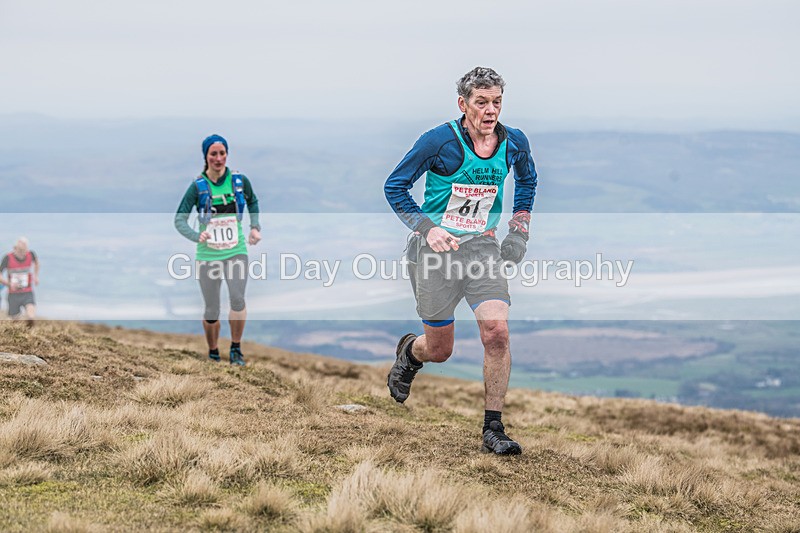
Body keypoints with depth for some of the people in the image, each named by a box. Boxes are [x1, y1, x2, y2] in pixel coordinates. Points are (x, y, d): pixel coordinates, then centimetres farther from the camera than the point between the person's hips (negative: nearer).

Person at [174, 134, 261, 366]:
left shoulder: (239, 181, -1)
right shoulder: (198, 186, -7)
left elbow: (252, 201, 22)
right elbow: (180, 219, -7)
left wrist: (255, 227, 11)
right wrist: (196, 236, -24)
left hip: (236, 251, 1)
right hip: (208, 254, -1)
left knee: (238, 299, -20)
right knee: (212, 311, 3)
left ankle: (236, 349, -3)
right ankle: (213, 354, 25)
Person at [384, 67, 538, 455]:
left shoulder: (514, 143, -1)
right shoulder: (440, 140, -14)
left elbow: (527, 180, 22)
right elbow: (395, 186, -4)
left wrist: (519, 228, 12)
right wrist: (426, 228, -15)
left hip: (482, 246, 3)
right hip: (436, 248, -2)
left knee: (497, 331, -18)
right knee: (440, 350, 5)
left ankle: (493, 429, -7)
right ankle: (409, 353, 45)